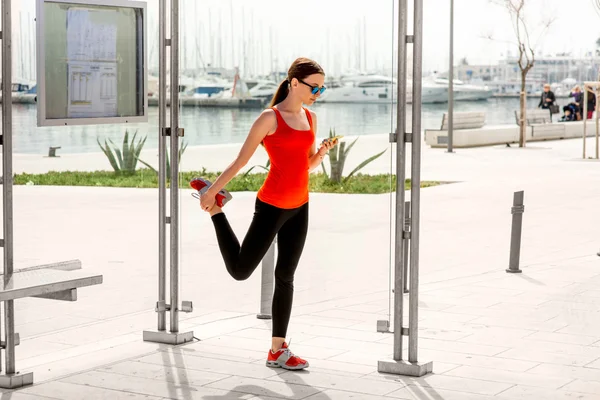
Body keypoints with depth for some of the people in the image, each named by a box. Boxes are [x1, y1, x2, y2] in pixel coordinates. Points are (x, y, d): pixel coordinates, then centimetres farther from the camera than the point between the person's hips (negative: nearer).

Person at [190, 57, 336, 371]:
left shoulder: (310, 118, 8)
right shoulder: (270, 118, -13)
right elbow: (241, 160, -8)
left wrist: (323, 151, -5)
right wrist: (212, 190, -3)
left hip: (300, 207, 6)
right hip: (272, 206, -6)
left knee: (286, 277, 10)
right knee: (240, 271, 2)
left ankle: (277, 350, 17)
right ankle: (214, 206, 22)